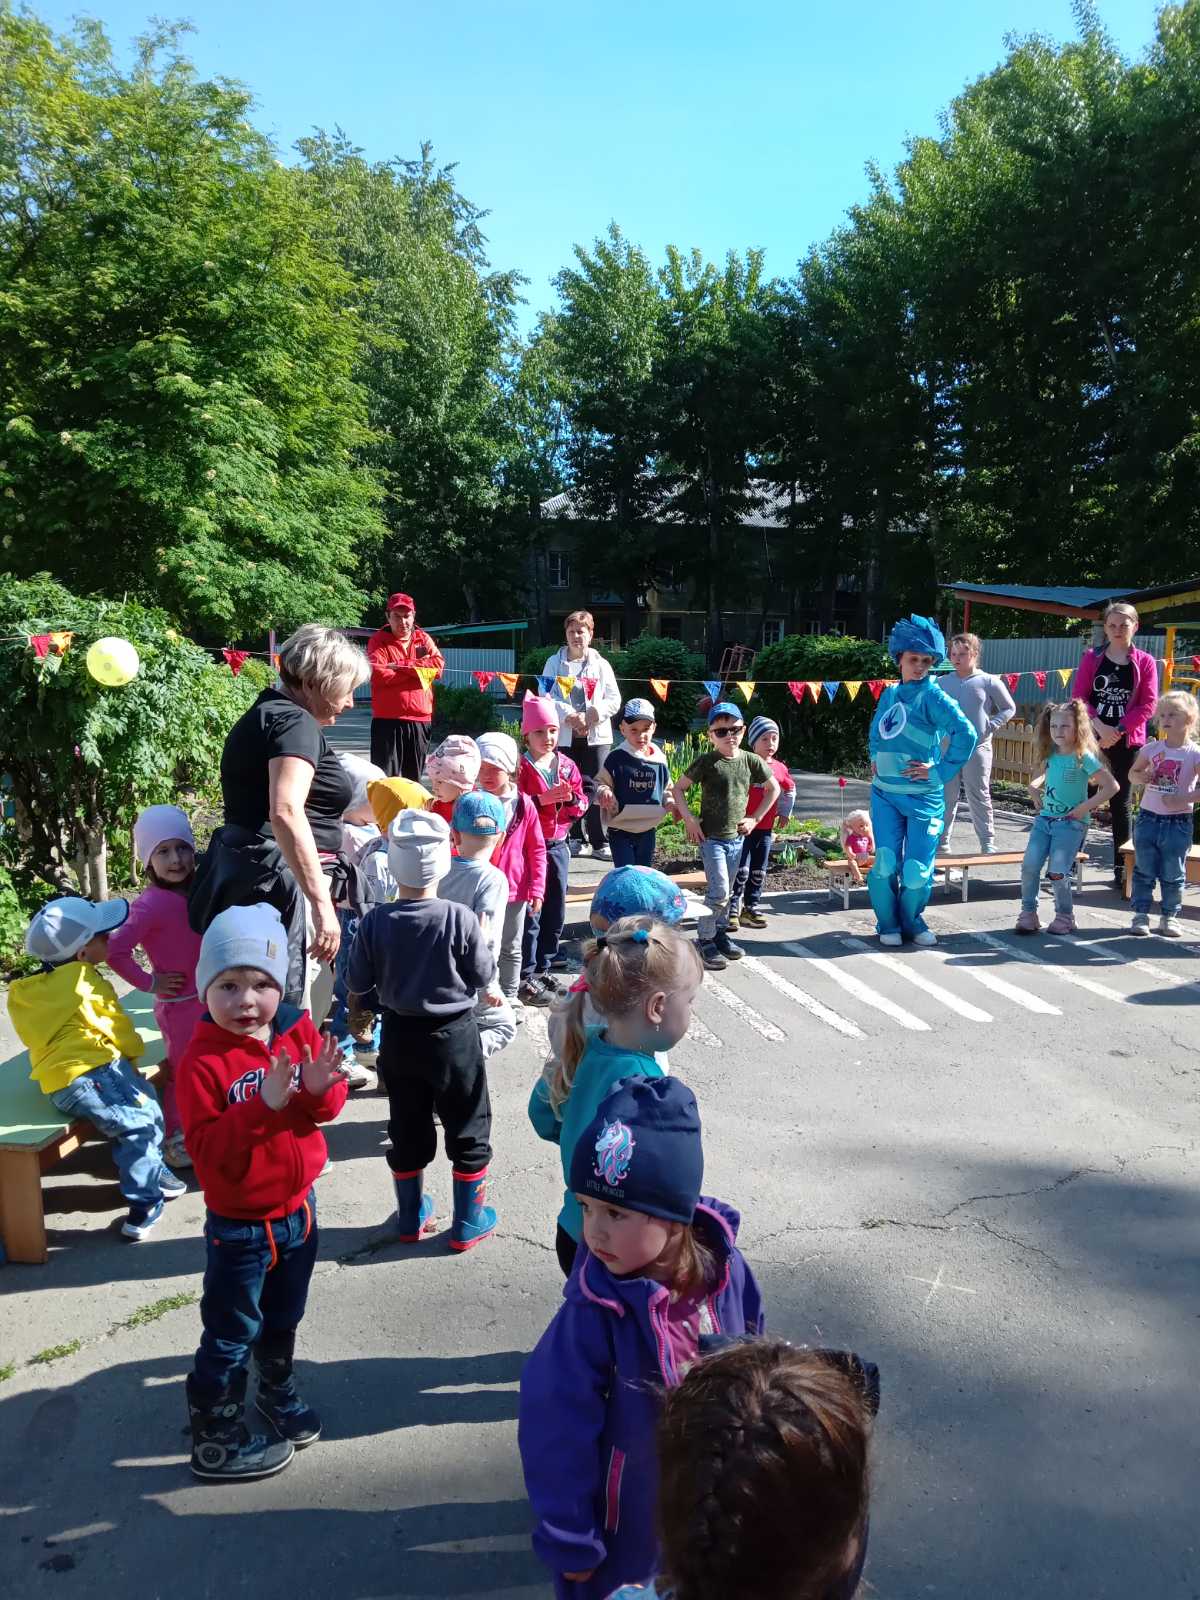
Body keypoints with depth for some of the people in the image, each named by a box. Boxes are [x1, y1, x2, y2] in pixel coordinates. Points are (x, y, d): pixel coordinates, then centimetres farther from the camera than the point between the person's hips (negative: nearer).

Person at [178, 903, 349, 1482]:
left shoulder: (298, 1032, -7)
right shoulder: (202, 1062, -22)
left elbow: (327, 1109, -2)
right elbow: (208, 1148, -26)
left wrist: (320, 1089, -26)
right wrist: (264, 1103, -38)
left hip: (298, 1208, 5)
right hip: (239, 1226, -5)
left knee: (283, 1317, 26)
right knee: (231, 1334, 10)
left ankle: (276, 1390, 50)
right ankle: (215, 1440, 30)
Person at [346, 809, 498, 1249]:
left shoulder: (375, 922, -13)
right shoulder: (460, 919, -20)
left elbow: (357, 985, -4)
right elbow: (483, 977, -10)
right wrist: (480, 941, 6)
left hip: (399, 1035, 3)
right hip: (453, 1035, -3)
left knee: (407, 1128, 18)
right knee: (468, 1128, 13)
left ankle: (411, 1217, 32)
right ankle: (468, 1222, 21)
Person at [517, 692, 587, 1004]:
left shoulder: (567, 765, 8)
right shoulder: (520, 767, -8)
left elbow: (581, 805, 8)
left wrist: (570, 798, -12)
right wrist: (542, 799, -24)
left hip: (558, 846, 6)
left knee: (555, 911, 12)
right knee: (530, 912, -3)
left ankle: (544, 969, 26)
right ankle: (525, 978, 5)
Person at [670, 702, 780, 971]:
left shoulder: (750, 760, 0)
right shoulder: (706, 762, -11)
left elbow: (774, 789, 13)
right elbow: (677, 788, -4)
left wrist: (755, 818, 6)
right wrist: (689, 819, -10)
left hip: (736, 837, 5)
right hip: (711, 836, -4)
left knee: (725, 890, 15)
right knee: (719, 891, -10)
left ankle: (720, 933, 29)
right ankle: (705, 941, 1)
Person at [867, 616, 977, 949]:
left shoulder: (932, 695, -8)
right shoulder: (889, 694, 9)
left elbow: (965, 734, -18)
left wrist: (941, 770, -14)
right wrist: (875, 758, 16)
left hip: (923, 796, -4)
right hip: (885, 793, 4)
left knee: (917, 868, 0)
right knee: (886, 862, 0)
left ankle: (912, 921, 23)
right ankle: (888, 924, 18)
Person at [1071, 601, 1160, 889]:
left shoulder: (1145, 662, 2)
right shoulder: (1092, 657, 5)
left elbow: (1147, 705, -3)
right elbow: (1078, 696, -2)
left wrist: (1117, 730, -14)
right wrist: (1099, 726, -15)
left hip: (1127, 742, 0)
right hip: (1091, 737, 0)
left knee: (1121, 803, 6)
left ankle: (1121, 867, 12)